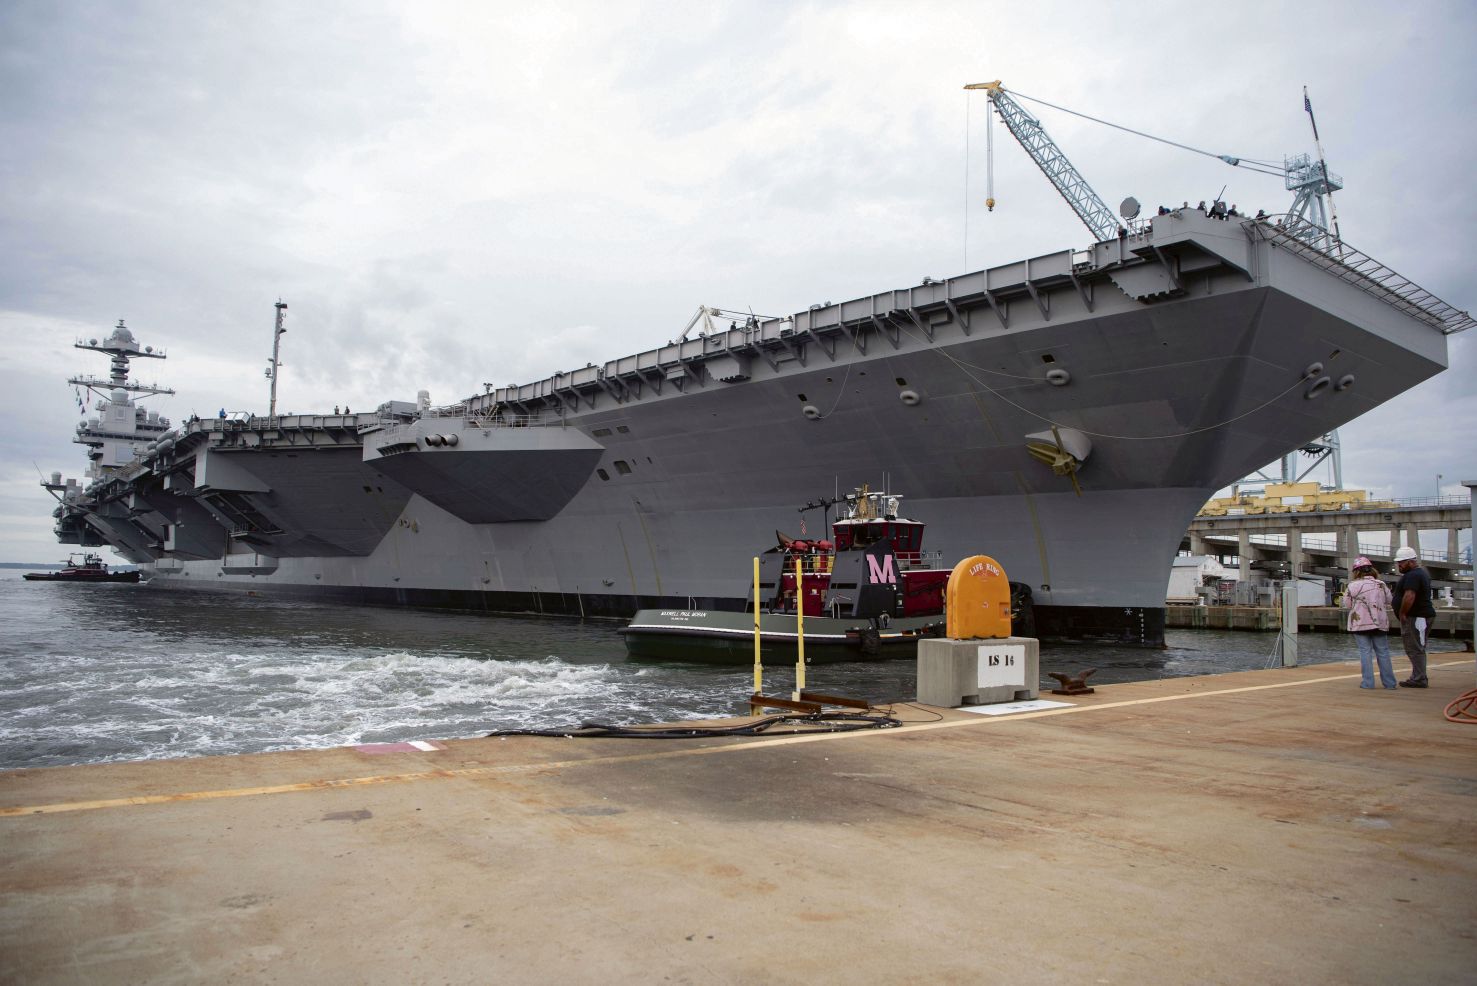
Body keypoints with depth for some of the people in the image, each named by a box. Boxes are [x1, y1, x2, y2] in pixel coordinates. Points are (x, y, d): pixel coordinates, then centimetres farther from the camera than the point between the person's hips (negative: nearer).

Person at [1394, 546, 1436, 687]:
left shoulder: (1412, 576, -16)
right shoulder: (1422, 573, 20)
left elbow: (1409, 596, -27)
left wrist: (1402, 614, -17)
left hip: (1415, 617, -11)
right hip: (1422, 615, 11)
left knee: (1414, 649, -9)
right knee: (1416, 649, 14)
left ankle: (1419, 679, -9)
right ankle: (1418, 678, 19)